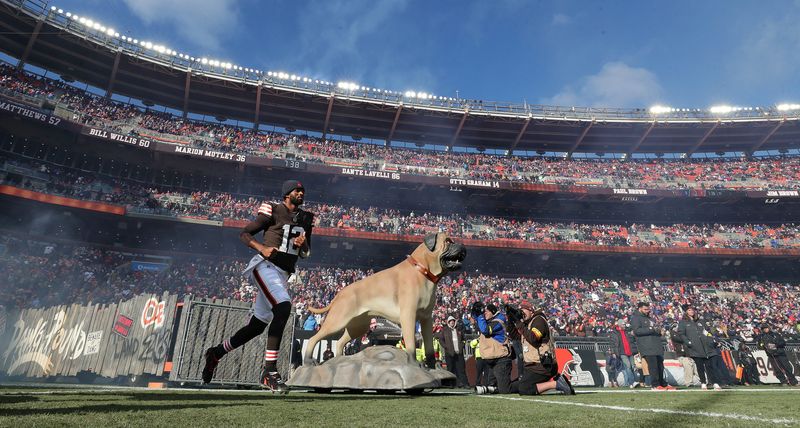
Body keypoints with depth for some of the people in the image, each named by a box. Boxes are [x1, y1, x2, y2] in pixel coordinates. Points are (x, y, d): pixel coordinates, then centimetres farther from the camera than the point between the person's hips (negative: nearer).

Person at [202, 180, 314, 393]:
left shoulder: (306, 219, 16)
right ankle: (269, 371, -24)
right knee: (283, 307, -29)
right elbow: (244, 233, 0)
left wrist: (303, 244, -3)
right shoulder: (273, 210, -2)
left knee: (257, 326, 10)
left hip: (283, 274, 7)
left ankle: (216, 352, 33)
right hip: (265, 265, -7)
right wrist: (261, 248, -16)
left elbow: (305, 253, 19)